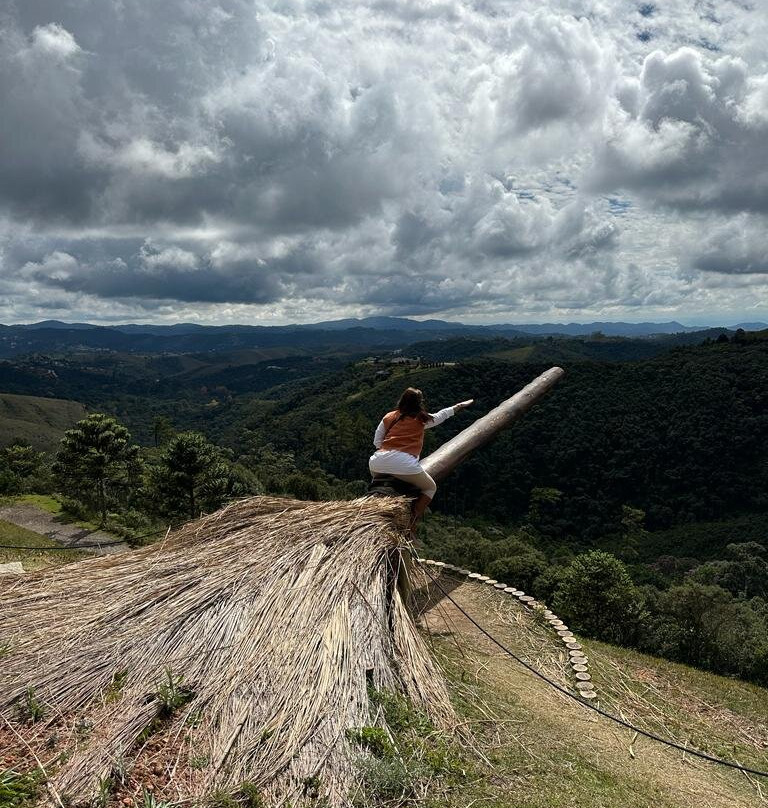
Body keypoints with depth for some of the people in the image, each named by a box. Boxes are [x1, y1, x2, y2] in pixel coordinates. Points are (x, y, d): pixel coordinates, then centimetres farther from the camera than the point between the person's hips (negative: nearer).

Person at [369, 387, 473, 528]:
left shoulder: (388, 417, 17)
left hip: (378, 462, 3)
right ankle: (409, 525, 5)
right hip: (405, 465, -3)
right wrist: (460, 405, 47)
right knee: (430, 488, 21)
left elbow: (376, 441, 16)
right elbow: (442, 415, 31)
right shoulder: (421, 420, 13)